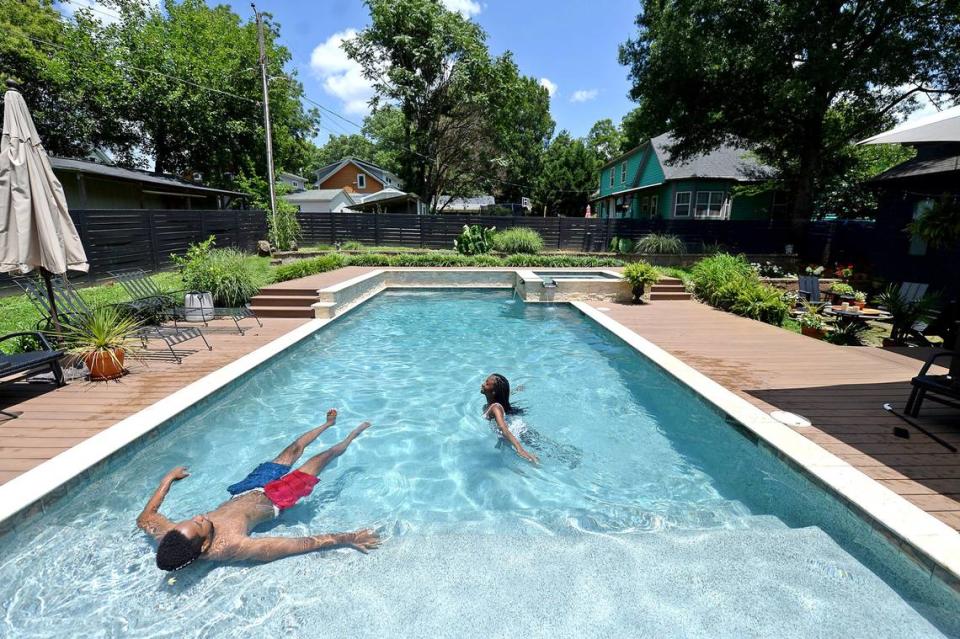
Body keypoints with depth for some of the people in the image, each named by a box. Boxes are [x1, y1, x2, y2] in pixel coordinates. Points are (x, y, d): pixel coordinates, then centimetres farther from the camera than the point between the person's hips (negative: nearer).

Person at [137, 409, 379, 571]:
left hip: (244, 493, 6)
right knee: (321, 458, 10)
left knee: (294, 448, 21)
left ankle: (328, 424, 48)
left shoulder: (165, 536, -27)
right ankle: (350, 437, 41)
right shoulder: (230, 548, -42)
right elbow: (302, 544, -43)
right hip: (272, 499, -6)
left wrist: (169, 478, 4)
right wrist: (344, 539, -44)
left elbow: (145, 517, -3)